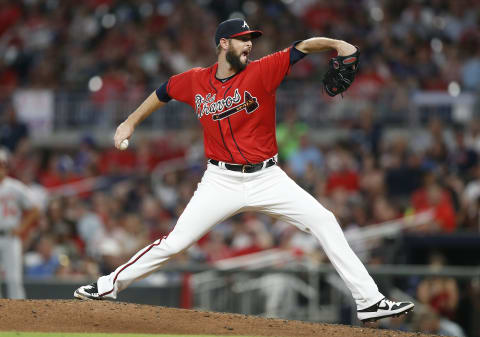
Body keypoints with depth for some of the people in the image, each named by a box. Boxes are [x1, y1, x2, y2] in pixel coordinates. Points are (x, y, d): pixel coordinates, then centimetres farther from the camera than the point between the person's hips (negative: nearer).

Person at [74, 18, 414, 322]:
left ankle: (369, 300, -11)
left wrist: (336, 43, -37)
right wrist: (131, 123, 21)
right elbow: (163, 92, 19)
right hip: (222, 181, 0)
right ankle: (109, 286, 13)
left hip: (267, 178, 0)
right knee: (174, 243, -3)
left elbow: (300, 48, -20)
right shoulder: (195, 81, -1)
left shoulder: (262, 71, -8)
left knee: (325, 222, -12)